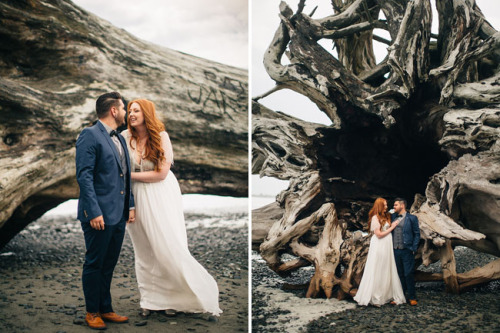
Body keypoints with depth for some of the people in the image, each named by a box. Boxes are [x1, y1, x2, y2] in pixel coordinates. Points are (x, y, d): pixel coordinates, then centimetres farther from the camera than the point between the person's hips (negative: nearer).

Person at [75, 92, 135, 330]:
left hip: (119, 215, 8)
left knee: (109, 265, 15)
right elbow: (84, 176, -15)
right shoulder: (89, 136, -9)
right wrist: (94, 212, -20)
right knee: (94, 264, 4)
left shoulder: (120, 139, 16)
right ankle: (92, 312, 17)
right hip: (99, 215, -8)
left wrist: (130, 205, 13)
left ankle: (105, 309, 26)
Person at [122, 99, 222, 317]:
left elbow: (161, 173, -12)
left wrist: (131, 175, -11)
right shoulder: (126, 137, 0)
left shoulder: (161, 136, -7)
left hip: (161, 196, -3)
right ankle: (151, 300, 19)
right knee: (144, 250, 8)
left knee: (167, 246, -4)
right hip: (138, 198, 3)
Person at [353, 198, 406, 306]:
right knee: (377, 272, -3)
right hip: (379, 247, -8)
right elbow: (378, 234, -13)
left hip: (387, 246, 8)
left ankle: (385, 296, 14)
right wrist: (391, 228, -9)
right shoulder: (375, 217, -10)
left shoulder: (386, 217, 13)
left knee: (388, 271, 8)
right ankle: (375, 298, 3)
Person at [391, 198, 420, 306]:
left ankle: (412, 297, 9)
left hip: (407, 251, -4)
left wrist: (414, 249, -6)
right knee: (399, 275, 10)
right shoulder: (393, 217, 11)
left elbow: (417, 234, 1)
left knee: (408, 274, -2)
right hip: (395, 251, 4)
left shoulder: (412, 218, 0)